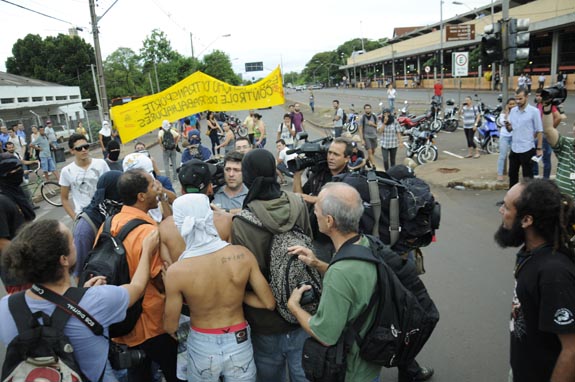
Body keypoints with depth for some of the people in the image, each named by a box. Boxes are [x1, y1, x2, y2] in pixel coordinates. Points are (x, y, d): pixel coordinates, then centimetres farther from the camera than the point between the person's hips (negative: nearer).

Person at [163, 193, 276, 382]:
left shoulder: (176, 270, -22)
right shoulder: (243, 255, -18)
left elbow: (170, 327, -8)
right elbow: (269, 303, -8)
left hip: (202, 347, -1)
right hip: (239, 344, 1)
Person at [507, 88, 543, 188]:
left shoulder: (534, 111, -9)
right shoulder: (513, 111, 6)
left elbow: (539, 131, -7)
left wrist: (539, 148, -10)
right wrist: (508, 126, -12)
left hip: (527, 149, -5)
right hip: (514, 148, 5)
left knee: (527, 176, 5)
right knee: (512, 174, 14)